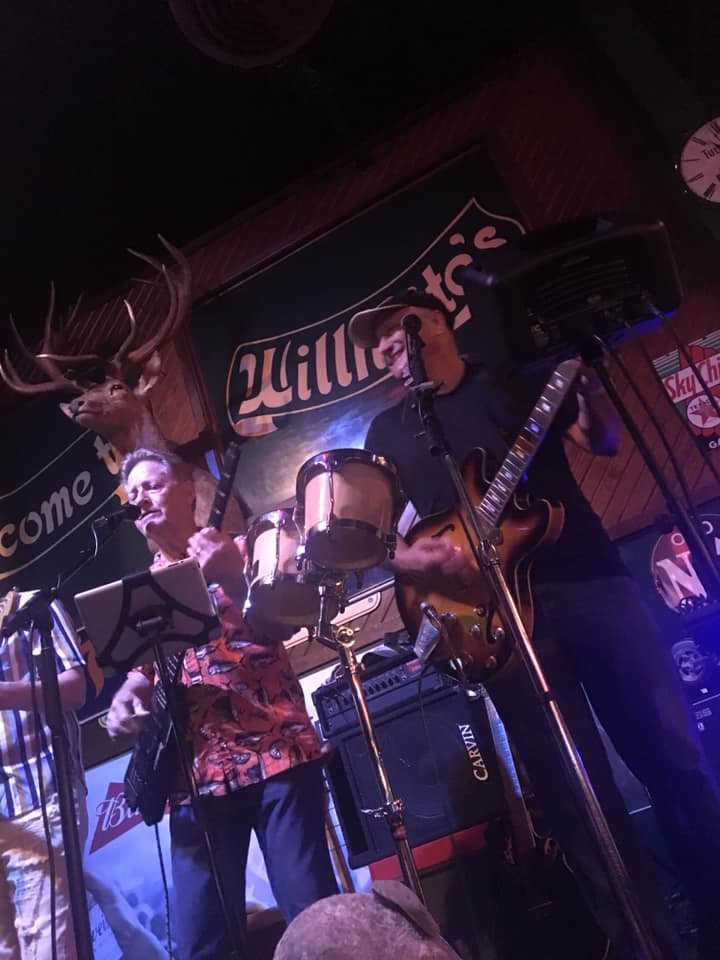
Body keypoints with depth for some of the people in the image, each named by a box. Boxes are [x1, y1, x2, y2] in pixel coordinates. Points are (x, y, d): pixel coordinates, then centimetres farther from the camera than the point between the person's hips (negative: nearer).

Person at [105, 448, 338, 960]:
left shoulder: (237, 551, 7)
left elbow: (282, 625, -5)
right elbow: (141, 666, 16)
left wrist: (235, 582, -23)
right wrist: (126, 697, -7)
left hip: (275, 748, -3)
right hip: (194, 769, 4)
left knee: (314, 911, -6)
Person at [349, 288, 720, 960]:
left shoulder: (515, 381, 14)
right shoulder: (387, 431, 14)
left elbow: (604, 443, 9)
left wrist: (590, 392, -11)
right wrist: (418, 558, -12)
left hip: (590, 578, 1)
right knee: (575, 796, 0)